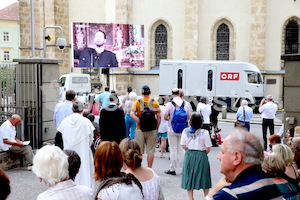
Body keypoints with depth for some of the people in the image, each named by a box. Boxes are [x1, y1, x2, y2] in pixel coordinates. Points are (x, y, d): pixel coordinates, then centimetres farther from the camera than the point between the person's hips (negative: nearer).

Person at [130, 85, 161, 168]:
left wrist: (139, 122, -8)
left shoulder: (137, 102, -1)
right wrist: (156, 128, 5)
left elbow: (132, 114, -13)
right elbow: (159, 117, -3)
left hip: (140, 130, 0)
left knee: (139, 151, 9)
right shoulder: (155, 102, 0)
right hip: (152, 130, 0)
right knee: (150, 151, 6)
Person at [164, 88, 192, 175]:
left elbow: (165, 117, -8)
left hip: (172, 129, -3)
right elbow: (189, 117, 3)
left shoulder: (169, 104, -10)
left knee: (173, 149, 3)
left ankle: (172, 169, 9)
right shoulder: (186, 104, -1)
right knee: (182, 149, 11)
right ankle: (183, 168, 13)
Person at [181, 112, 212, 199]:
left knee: (189, 177, 13)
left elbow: (183, 146, -2)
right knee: (204, 178, 15)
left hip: (189, 156, 2)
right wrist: (203, 153, 9)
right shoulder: (204, 133, -13)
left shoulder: (185, 131, -7)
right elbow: (208, 149, -10)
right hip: (201, 156, -2)